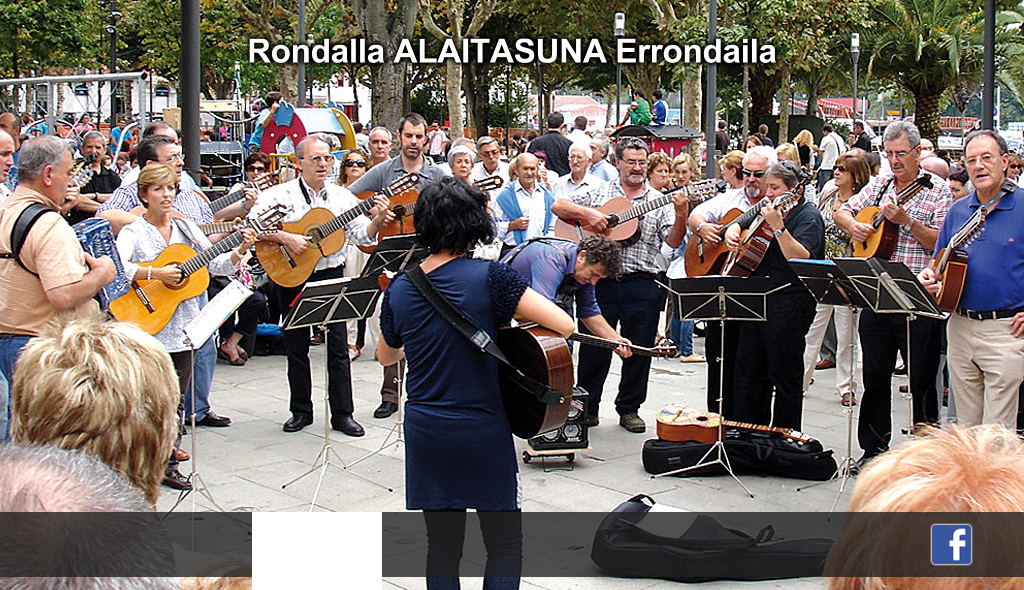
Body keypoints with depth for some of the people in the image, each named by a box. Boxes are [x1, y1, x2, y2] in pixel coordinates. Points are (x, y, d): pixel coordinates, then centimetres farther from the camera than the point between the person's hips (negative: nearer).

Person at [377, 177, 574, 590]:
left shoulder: (400, 289, 0)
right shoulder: (488, 277, -14)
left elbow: (386, 355, 18)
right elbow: (564, 324, -16)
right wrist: (517, 320, 2)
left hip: (424, 432, 4)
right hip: (484, 432, -4)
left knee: (442, 544, 14)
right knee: (504, 543, 10)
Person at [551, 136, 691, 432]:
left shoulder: (659, 202, 8)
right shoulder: (599, 193, 9)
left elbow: (673, 241, -4)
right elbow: (558, 207, 5)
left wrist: (681, 216, -22)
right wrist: (587, 214, -11)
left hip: (642, 286, 1)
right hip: (600, 282, -1)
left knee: (639, 349, 6)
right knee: (594, 347, 6)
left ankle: (629, 408, 20)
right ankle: (587, 405, 20)